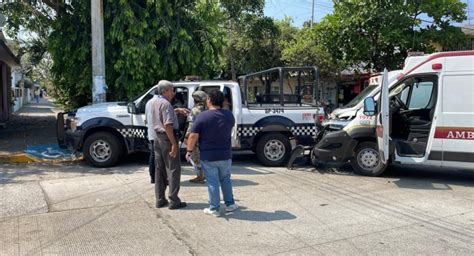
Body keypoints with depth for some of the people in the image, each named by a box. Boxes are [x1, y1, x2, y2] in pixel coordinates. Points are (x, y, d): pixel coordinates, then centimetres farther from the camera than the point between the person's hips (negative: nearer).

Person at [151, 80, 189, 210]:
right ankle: (173, 201, -1)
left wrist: (177, 110, 23)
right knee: (173, 169, -2)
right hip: (167, 138, -9)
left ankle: (160, 200, 18)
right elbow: (168, 125, -24)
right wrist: (174, 144, -24)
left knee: (159, 169, 13)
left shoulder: (154, 103, 12)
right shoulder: (165, 103, -16)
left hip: (158, 137, 9)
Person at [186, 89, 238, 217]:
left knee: (212, 182, 6)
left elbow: (193, 136, -15)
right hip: (225, 155, 4)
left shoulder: (202, 116, -14)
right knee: (225, 179, 20)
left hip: (208, 156, -3)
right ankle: (230, 204, 29)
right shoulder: (229, 115, -1)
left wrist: (189, 151, -3)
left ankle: (214, 209, 13)